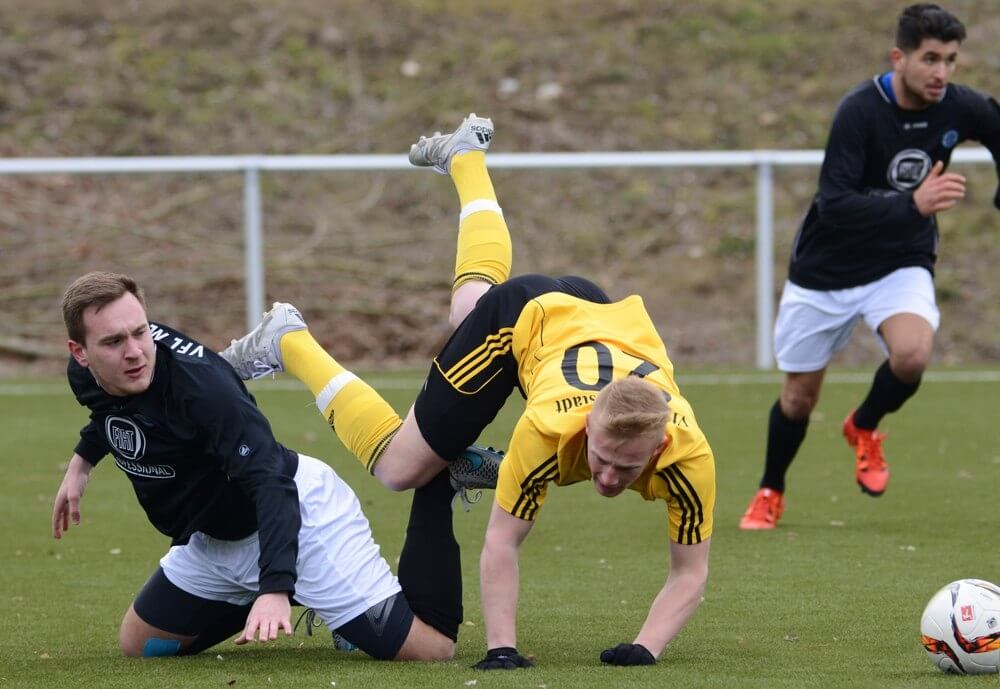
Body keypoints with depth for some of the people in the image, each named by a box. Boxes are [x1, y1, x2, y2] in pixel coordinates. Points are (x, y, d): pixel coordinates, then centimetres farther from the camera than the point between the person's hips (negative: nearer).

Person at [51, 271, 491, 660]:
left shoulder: (201, 384, -33)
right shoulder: (84, 374, -10)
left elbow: (272, 485, -41)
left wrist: (275, 588, -53)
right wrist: (82, 461, 20)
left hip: (294, 515, -8)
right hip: (214, 540, 8)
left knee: (430, 650, -14)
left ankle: (436, 473, 5)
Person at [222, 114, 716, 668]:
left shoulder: (689, 454, -43)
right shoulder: (552, 427, -47)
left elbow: (690, 573, -32)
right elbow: (500, 544, -37)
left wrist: (646, 648, -46)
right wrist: (500, 648, -45)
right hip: (528, 316, -4)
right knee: (396, 466, 1)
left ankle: (466, 156, 59)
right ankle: (288, 343, 19)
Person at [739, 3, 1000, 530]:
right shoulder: (861, 111, -26)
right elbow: (833, 204, -33)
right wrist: (913, 204, -43)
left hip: (902, 265, 2)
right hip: (826, 271, -2)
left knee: (912, 354, -28)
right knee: (798, 398, 10)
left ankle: (865, 427, 5)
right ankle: (770, 493, 39)